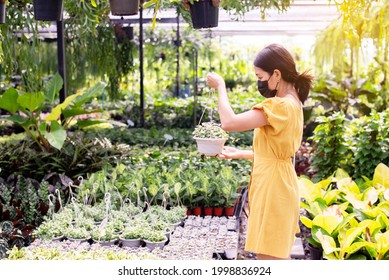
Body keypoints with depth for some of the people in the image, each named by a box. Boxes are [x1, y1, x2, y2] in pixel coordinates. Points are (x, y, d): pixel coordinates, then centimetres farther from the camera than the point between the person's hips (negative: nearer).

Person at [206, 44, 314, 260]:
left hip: (272, 188, -10)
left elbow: (229, 123, -26)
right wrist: (239, 154, 19)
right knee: (279, 255, 20)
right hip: (279, 186, 11)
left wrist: (220, 85, -13)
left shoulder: (281, 106, -21)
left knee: (268, 256, -3)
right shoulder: (293, 104, 12)